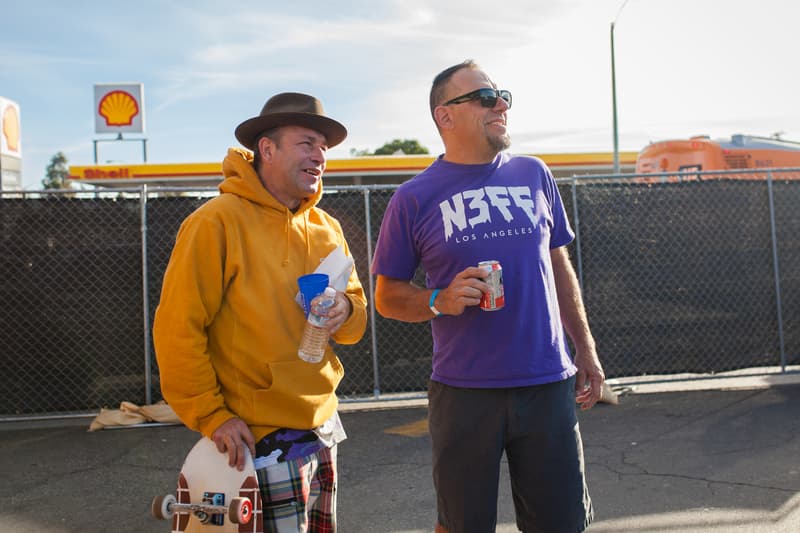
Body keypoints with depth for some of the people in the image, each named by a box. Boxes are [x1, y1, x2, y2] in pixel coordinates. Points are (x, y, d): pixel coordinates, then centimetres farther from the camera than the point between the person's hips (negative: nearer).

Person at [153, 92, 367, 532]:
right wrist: (211, 416, -15)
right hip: (262, 438, -7)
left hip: (323, 426, 7)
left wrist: (345, 311, -11)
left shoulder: (325, 228, 7)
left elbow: (357, 317, 12)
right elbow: (177, 330, -15)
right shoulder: (217, 222, -14)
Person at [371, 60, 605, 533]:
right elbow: (387, 295, 2)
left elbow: (560, 267, 15)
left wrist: (585, 347, 11)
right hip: (464, 392, -2)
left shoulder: (533, 175, 7)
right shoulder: (414, 199, -2)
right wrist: (440, 301, -17)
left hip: (549, 384, 3)